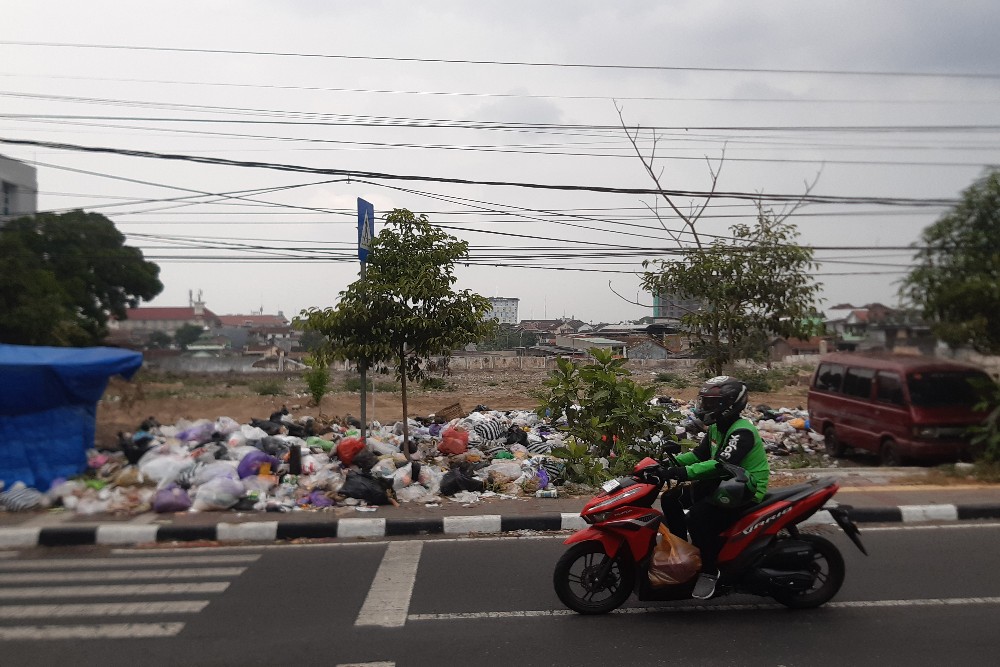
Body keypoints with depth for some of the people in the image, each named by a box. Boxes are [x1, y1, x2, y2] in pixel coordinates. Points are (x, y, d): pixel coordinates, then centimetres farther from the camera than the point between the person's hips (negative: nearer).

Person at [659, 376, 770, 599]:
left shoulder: (742, 431, -22)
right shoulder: (717, 427, 8)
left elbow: (721, 465, -35)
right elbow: (700, 454, 14)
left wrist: (685, 472, -42)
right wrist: (672, 461, -1)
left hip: (745, 491, -10)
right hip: (722, 483, 10)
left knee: (698, 518, -30)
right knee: (671, 498, 4)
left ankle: (709, 571, -13)